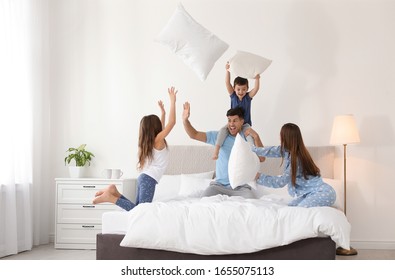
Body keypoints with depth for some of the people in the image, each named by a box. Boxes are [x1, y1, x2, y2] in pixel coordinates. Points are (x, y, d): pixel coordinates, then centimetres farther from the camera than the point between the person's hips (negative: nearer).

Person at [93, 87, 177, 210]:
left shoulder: (150, 140, 17)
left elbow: (161, 128, 37)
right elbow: (172, 122, -14)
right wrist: (173, 101, -11)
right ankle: (111, 197, -16)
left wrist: (163, 113, 38)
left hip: (144, 177, 9)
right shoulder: (158, 140, -7)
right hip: (149, 179, -9)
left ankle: (114, 192, 3)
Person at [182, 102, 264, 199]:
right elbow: (194, 135, 0)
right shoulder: (219, 136, 4)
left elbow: (261, 158, -6)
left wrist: (256, 137, -13)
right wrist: (185, 120, -18)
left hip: (241, 187, -1)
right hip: (219, 185, 1)